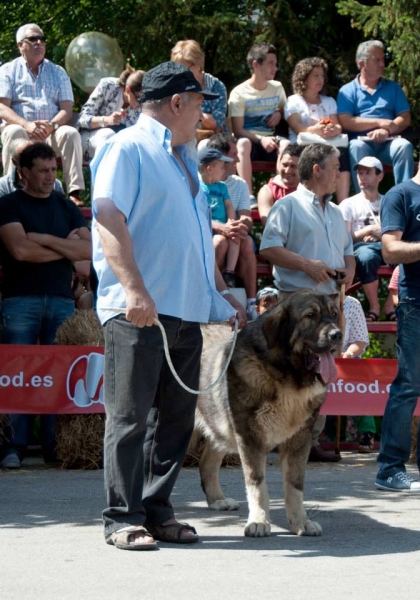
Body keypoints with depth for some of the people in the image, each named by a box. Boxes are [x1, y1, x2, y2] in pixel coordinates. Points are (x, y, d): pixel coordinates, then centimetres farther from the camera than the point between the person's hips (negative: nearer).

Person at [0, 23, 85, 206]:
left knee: (71, 133, -29)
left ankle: (74, 192, -34)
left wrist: (52, 125, -17)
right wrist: (27, 125, -22)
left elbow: (67, 109, 6)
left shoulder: (58, 72, 17)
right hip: (21, 127, -2)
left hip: (51, 132, 2)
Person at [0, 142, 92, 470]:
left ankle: (55, 446, 3)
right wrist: (65, 247, -3)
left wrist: (44, 239, -6)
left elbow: (88, 250, 3)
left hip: (62, 299, 4)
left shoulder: (66, 207, 16)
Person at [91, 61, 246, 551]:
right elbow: (108, 218, -15)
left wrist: (222, 294, 27)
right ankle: (123, 519, -1)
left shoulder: (183, 158, 24)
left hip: (186, 312, 8)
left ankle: (157, 511, 15)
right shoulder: (127, 148, -3)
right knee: (130, 416, -5)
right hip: (139, 310, -8)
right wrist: (134, 289, -24)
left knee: (175, 418, 7)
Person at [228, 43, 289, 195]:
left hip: (270, 140, 3)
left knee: (286, 144, -32)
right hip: (249, 139, -3)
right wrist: (260, 139, -26)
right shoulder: (239, 93, -7)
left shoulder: (277, 88, 9)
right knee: (243, 143, -40)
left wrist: (279, 114, 4)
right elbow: (237, 130, -10)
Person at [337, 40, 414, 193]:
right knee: (356, 147, -36)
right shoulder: (347, 91, 10)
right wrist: (379, 122, -9)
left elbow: (405, 119, 7)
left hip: (388, 142, 2)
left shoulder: (393, 88, 18)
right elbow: (345, 122, -5)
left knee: (404, 146, -31)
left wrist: (387, 130, -13)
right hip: (362, 142, -2)